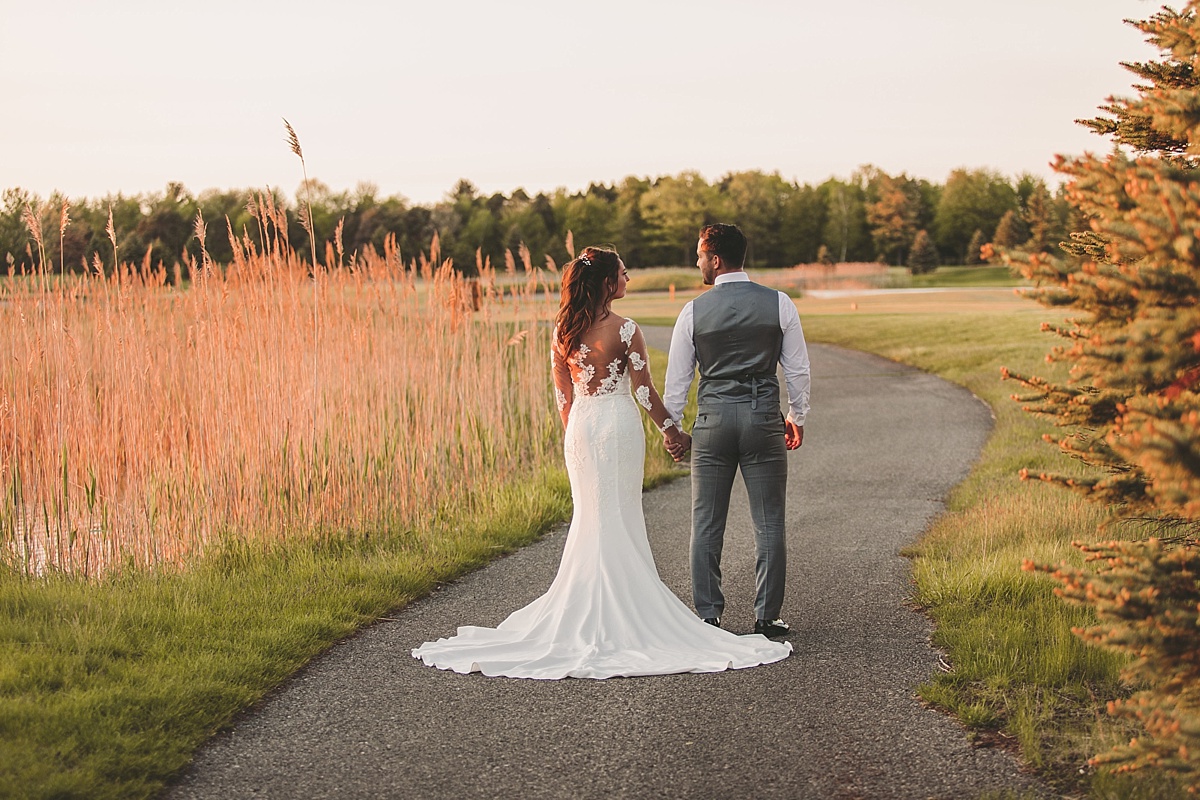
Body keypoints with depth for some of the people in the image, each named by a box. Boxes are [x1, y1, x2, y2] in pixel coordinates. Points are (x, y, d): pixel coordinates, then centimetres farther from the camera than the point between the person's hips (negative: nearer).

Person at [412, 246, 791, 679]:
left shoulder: (563, 331, 1)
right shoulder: (624, 330, -14)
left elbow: (562, 394, 8)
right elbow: (644, 391, -10)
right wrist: (671, 429, 2)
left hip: (580, 427, 5)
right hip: (619, 423, -5)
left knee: (589, 517, 13)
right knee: (621, 519, 3)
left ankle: (586, 606, 17)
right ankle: (623, 608, 7)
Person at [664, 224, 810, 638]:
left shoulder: (693, 312, -2)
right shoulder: (779, 304, -1)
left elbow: (677, 378, 4)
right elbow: (797, 368, 4)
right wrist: (797, 416, 17)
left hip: (712, 422, 0)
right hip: (764, 419, 0)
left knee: (706, 524, 8)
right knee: (769, 523, 7)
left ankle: (707, 616, 10)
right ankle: (767, 616, 7)